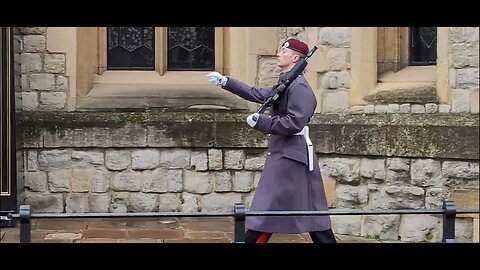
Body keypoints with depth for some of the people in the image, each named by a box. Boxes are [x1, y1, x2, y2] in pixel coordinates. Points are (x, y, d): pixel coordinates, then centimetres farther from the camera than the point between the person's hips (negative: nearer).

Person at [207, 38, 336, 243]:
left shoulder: (299, 87, -16)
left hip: (290, 156, -10)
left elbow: (294, 123, -23)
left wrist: (261, 122, -19)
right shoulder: (286, 84, 15)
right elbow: (257, 95, 19)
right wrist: (225, 82, 15)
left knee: (267, 211, -3)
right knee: (312, 210, 11)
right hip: (286, 153, 10)